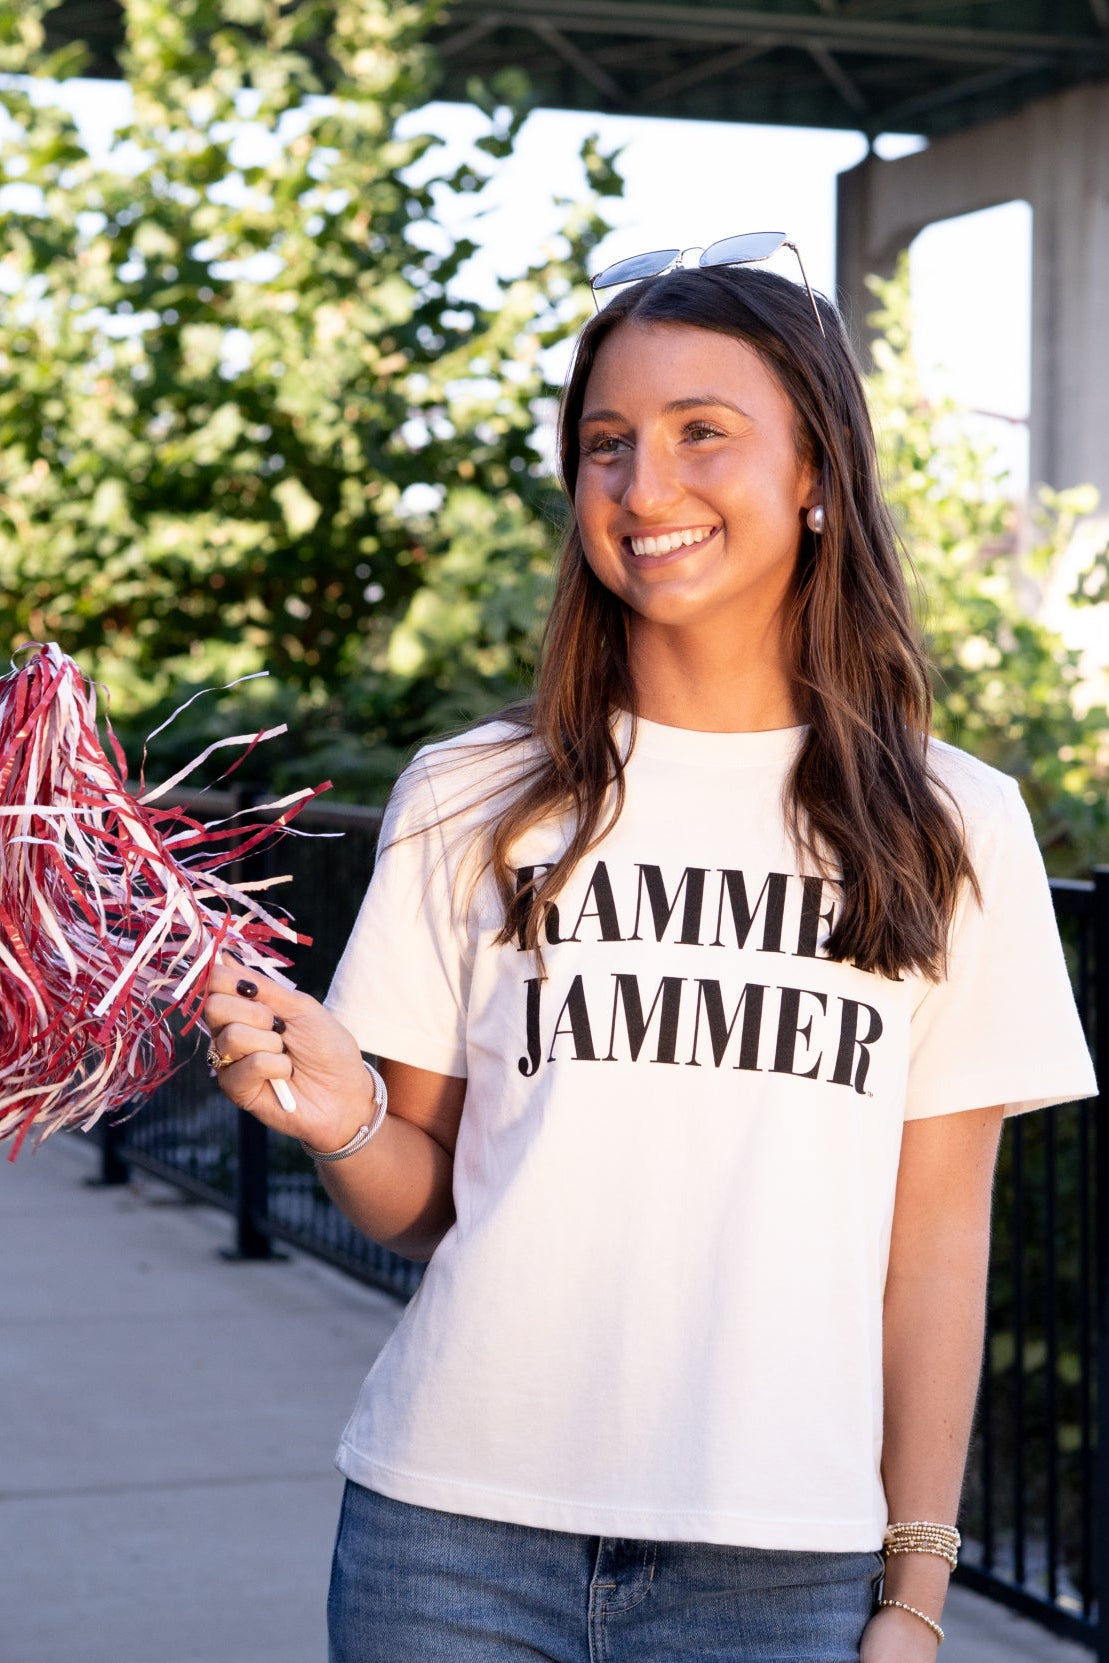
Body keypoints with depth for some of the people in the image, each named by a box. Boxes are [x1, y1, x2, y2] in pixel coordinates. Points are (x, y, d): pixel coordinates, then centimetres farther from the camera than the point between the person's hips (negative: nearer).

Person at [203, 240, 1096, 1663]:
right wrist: (346, 1122, -15)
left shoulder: (952, 832, 3)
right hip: (456, 1534, 1)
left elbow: (938, 1228, 3)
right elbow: (422, 1202, 6)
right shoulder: (470, 801, 4)